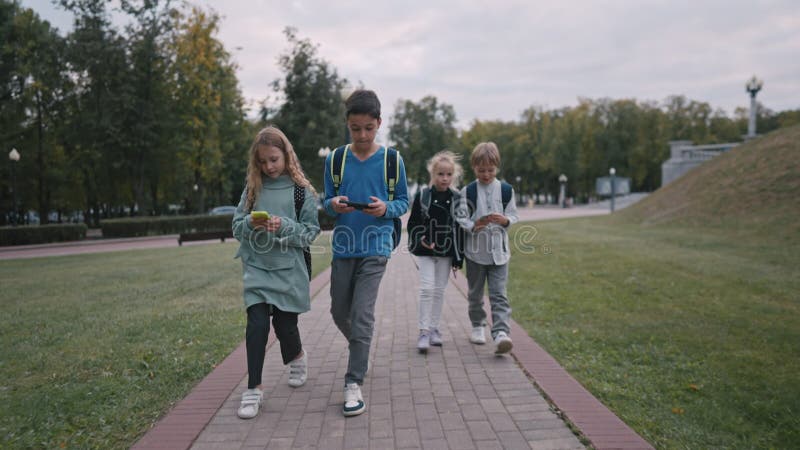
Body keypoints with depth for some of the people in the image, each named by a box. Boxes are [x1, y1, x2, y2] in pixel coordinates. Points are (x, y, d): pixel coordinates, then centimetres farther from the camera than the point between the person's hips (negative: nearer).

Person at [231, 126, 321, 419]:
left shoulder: (301, 190, -2)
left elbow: (311, 231, -4)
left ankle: (297, 357, 40)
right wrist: (251, 224, -15)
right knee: (257, 323, -8)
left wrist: (285, 226, -20)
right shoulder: (253, 188, 6)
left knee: (285, 323, 6)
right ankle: (253, 389, 1)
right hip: (257, 267, 2)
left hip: (288, 268, -1)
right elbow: (236, 228, 6)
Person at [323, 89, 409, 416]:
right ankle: (360, 349, 44)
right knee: (339, 312, 14)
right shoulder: (335, 159, 3)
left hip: (375, 246, -3)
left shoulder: (392, 160, -2)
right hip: (343, 246, 3)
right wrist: (333, 204, -16)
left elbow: (404, 202, 4)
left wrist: (386, 208, -18)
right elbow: (326, 201, 8)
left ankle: (354, 384, -1)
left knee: (362, 314, -10)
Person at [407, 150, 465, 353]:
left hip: (446, 252, 2)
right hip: (425, 252, -2)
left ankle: (434, 328, 22)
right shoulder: (422, 195, -4)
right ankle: (424, 331, -2)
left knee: (439, 291, 10)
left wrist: (458, 258, 0)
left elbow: (460, 229, 2)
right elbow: (414, 223, 0)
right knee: (427, 289, -9)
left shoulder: (457, 198, 0)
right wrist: (421, 240, -18)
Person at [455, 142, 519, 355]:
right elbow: (460, 219, -4)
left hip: (498, 251, 0)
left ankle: (501, 333, -13)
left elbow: (514, 216, 7)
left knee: (499, 294, -7)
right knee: (475, 293, 13)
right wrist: (474, 226, -23)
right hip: (475, 251, 0)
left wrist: (505, 220, -15)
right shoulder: (467, 192, -2)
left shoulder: (506, 190, 3)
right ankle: (477, 326, 31)